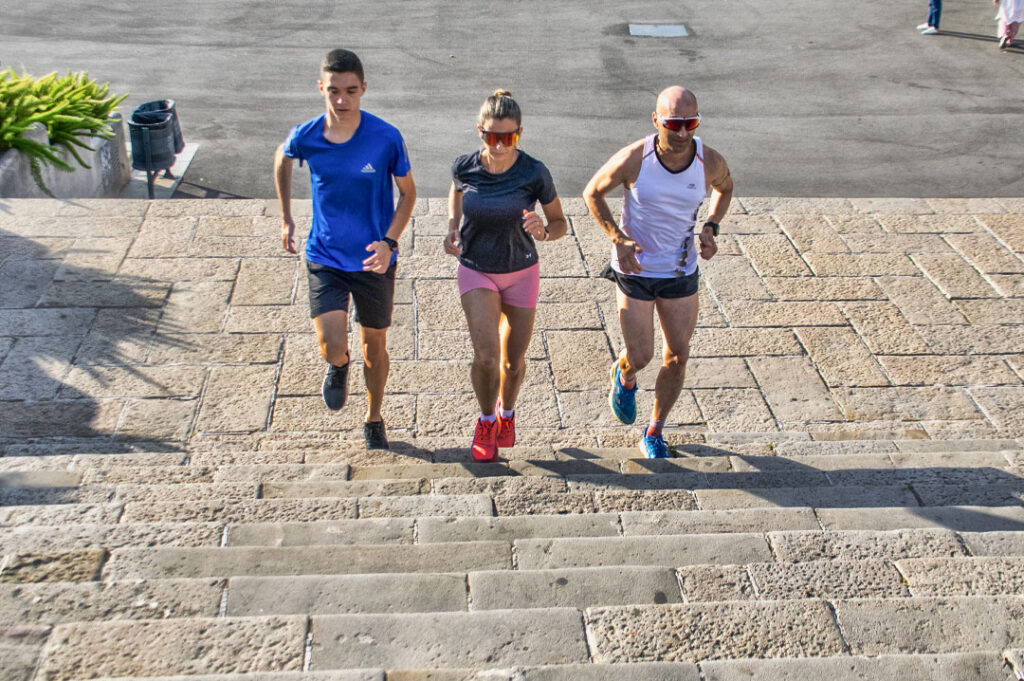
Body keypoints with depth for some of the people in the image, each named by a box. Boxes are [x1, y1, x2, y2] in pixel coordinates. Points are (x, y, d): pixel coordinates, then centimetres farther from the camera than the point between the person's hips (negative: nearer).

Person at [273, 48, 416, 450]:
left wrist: (389, 242, -18)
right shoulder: (305, 137, -12)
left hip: (374, 261, 0)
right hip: (324, 257, 0)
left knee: (374, 346, 15)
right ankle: (340, 366, 26)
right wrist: (286, 218, 15)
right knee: (332, 349, -14)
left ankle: (374, 419, 41)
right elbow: (282, 160, 12)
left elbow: (407, 193, -3)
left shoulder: (387, 139, -17)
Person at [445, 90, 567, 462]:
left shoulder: (534, 174, -20)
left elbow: (560, 224, -8)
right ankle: (486, 421, 15)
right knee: (486, 356, -15)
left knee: (513, 360, 11)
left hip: (521, 272, 0)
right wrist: (452, 229, -4)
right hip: (476, 271, 0)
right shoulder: (465, 167, -15)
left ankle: (507, 411, 45)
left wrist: (543, 231, -31)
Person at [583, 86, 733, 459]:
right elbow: (593, 192, -5)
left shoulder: (710, 162, -16)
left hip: (681, 273, 2)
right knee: (640, 357, 0)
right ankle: (624, 376, 41)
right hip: (634, 270, -2)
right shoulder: (633, 159, -22)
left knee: (677, 357, 6)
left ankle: (654, 434, 28)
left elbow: (725, 187, 10)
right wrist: (618, 239, -17)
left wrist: (710, 228, -8)